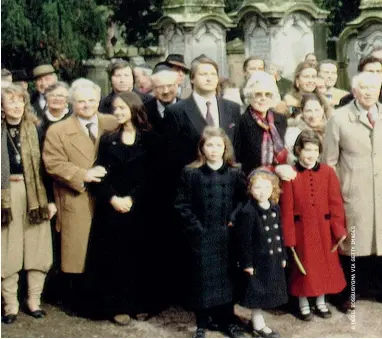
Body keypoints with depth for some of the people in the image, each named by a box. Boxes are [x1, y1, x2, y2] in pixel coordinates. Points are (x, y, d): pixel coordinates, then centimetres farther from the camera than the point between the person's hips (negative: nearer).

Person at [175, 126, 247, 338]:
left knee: (226, 276, 10)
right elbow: (182, 204, -4)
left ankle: (227, 320, 25)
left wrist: (233, 220, -7)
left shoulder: (235, 173, 2)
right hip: (201, 236, -2)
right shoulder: (190, 173, -4)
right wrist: (195, 226, -9)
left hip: (226, 235, 2)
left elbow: (244, 201, 5)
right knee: (201, 278, 4)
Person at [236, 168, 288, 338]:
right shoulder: (248, 212, -17)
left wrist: (283, 256, 12)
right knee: (256, 292, 5)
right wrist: (247, 263, -15)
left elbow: (279, 234, 11)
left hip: (273, 259, 7)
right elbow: (244, 240, -15)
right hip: (257, 260, -7)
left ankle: (255, 319, 34)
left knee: (266, 291, 17)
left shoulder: (275, 208, 4)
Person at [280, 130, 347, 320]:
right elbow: (286, 209, -8)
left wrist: (339, 229, -5)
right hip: (301, 229, -2)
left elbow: (336, 203, -2)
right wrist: (288, 236, -9)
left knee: (324, 264, 13)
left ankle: (321, 302, 31)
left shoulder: (328, 172, -3)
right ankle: (303, 304, 26)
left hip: (324, 228, 2)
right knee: (303, 267, 10)